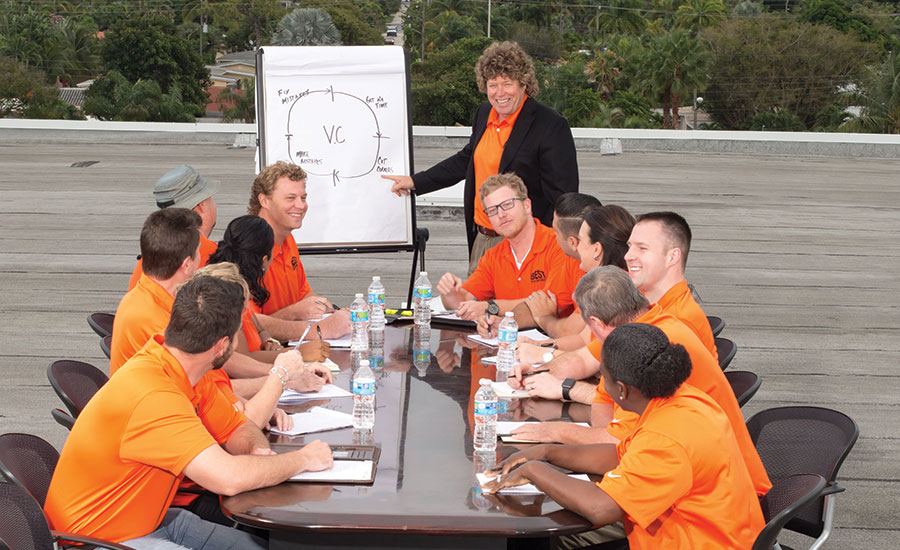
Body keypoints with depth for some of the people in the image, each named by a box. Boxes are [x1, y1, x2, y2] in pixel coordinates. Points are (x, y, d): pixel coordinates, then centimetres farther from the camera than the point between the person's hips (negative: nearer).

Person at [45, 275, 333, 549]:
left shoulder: (189, 372, -2)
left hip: (152, 521, 9)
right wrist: (302, 459, -21)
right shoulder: (151, 395, -31)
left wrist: (260, 451, -11)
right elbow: (228, 478, -37)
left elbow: (238, 428, 12)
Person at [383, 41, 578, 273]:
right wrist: (415, 182, 29)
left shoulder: (551, 127, -13)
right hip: (481, 240, 7)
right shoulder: (484, 114, 11)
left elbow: (563, 196, -13)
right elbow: (466, 160, 28)